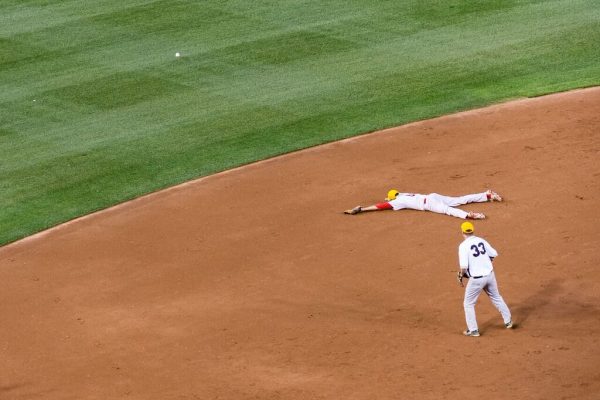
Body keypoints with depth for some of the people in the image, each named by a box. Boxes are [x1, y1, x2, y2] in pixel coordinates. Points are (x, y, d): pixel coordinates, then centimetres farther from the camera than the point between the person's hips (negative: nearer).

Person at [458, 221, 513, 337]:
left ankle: (473, 330, 13)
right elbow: (494, 254, 8)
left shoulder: (463, 246, -16)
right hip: (489, 274, 6)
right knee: (496, 297, 26)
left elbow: (464, 267, -22)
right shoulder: (481, 241, 1)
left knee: (468, 303, 13)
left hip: (476, 279, -5)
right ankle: (508, 321, 37)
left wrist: (461, 274, -2)